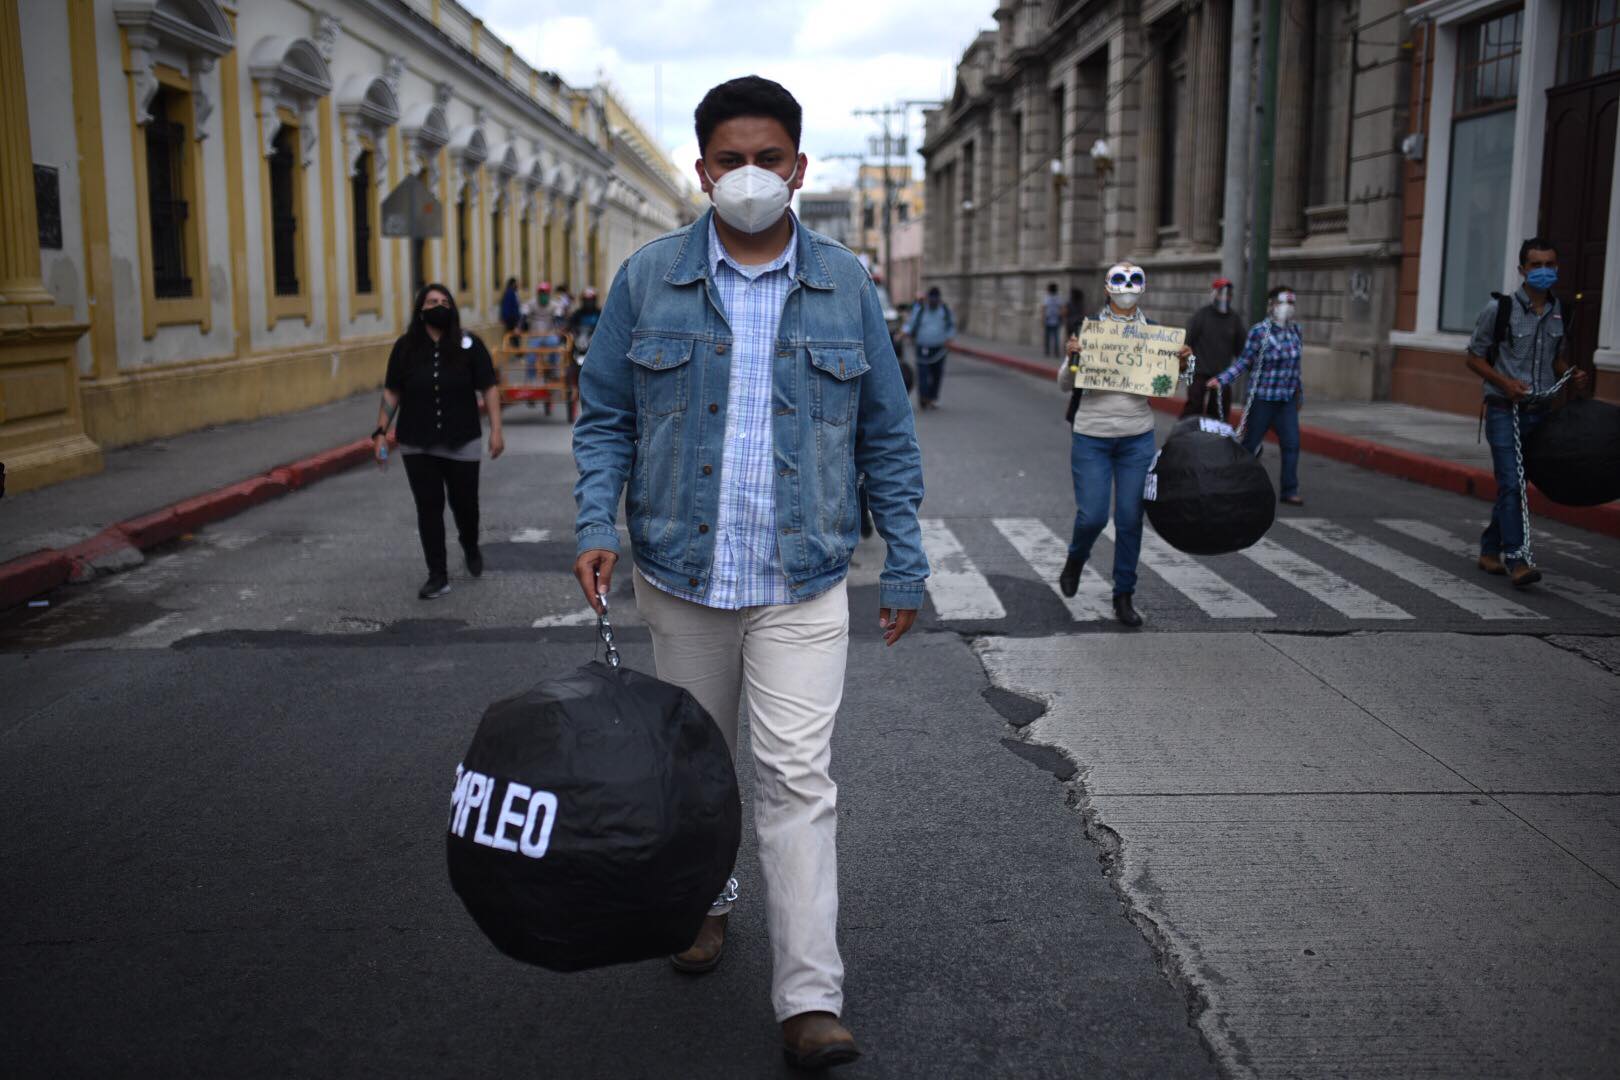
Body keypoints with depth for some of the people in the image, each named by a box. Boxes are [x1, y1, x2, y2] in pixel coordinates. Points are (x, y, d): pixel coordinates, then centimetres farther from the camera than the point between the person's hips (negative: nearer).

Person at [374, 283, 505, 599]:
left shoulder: (468, 344, -3)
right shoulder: (405, 347, 2)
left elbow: (489, 388, -3)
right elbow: (392, 392, 7)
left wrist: (496, 430, -10)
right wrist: (381, 431, 1)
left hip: (461, 443, -1)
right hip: (417, 446, 1)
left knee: (464, 503, 9)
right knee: (428, 508, 0)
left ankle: (470, 547, 41)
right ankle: (438, 576, 7)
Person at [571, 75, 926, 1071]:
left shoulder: (845, 285, 2)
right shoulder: (649, 278, 1)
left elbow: (888, 435, 6)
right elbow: (605, 416, 6)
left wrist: (905, 565, 3)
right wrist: (598, 524, -9)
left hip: (802, 584, -1)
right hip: (681, 576, 2)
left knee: (798, 777, -7)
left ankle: (811, 1000, -2)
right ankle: (706, 900, 43)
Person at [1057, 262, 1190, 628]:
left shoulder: (1154, 331, 5)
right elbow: (1065, 385, -2)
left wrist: (1181, 361, -7)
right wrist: (1071, 357, -21)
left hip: (1137, 437, 2)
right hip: (1091, 436, -2)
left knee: (1130, 519, 2)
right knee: (1092, 515, -5)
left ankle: (1124, 596, 15)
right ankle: (1075, 560, 29)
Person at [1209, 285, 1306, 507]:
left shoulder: (1295, 329, 5)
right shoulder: (1259, 331, -12)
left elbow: (1294, 363, 16)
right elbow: (1244, 361, -8)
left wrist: (1299, 391, 21)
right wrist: (1221, 380, -19)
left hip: (1287, 399, 5)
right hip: (1263, 398, -5)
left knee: (1291, 444, -2)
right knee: (1250, 443, 5)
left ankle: (1289, 491, 4)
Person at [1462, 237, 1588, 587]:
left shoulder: (1560, 312, 9)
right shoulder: (1499, 309, -7)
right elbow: (1475, 357, -2)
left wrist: (1572, 375, 2)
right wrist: (1505, 382, -15)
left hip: (1538, 412, 5)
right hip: (1504, 410, -5)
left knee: (1515, 484, 12)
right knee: (1511, 484, -13)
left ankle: (1490, 550, 25)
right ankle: (1516, 560, -16)